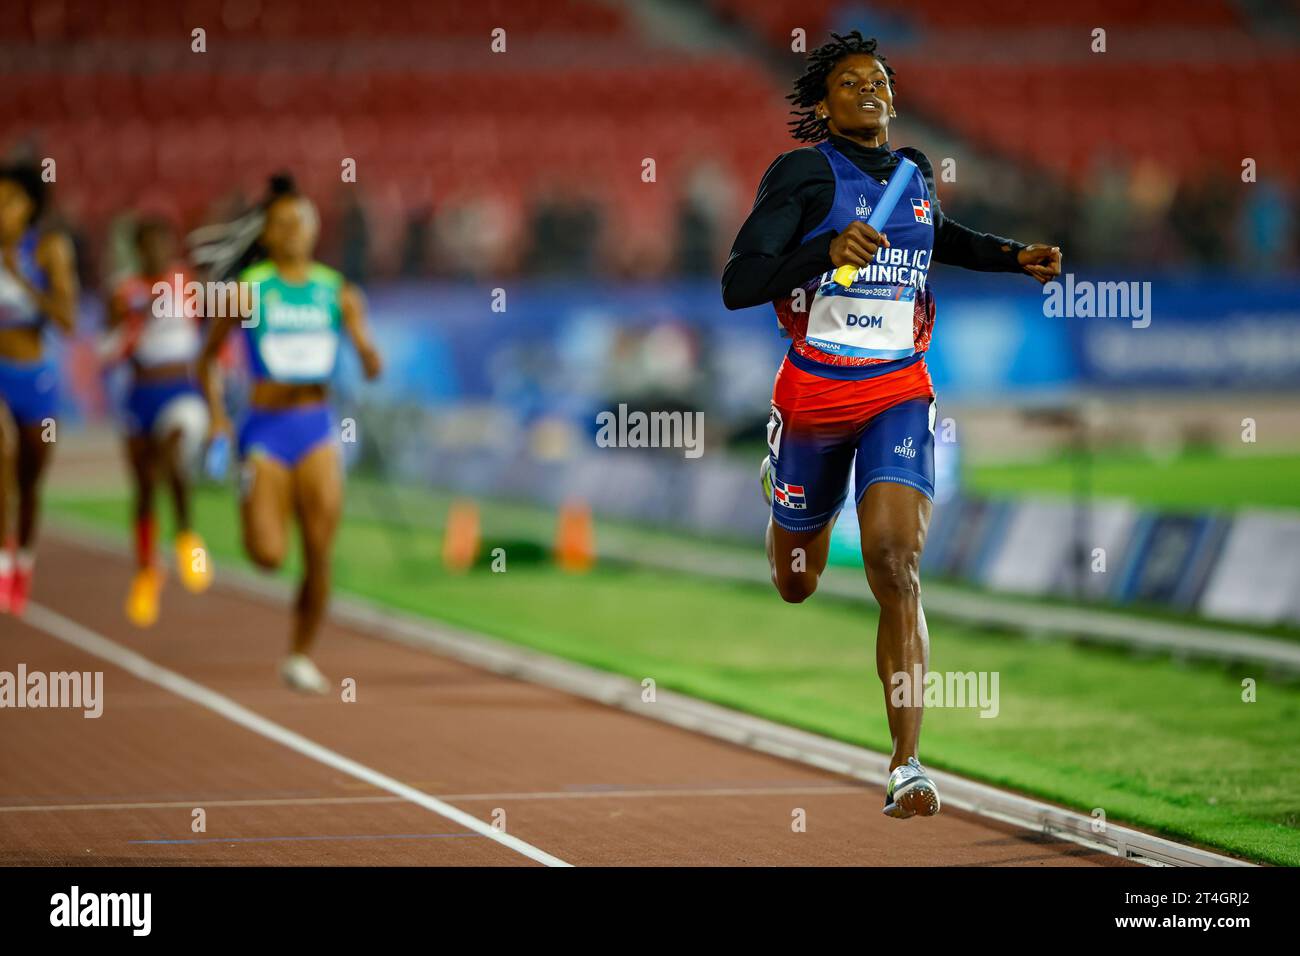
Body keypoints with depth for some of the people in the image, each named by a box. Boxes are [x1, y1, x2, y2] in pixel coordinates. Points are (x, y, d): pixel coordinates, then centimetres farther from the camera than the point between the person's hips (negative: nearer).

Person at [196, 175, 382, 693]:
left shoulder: (338, 292, 5)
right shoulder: (247, 290, -1)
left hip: (317, 427, 2)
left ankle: (300, 656, 11)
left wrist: (369, 356, -22)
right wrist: (216, 413, -5)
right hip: (265, 428, -2)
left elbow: (370, 365, 1)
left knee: (319, 555, -6)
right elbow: (208, 357, 8)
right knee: (267, 556, -14)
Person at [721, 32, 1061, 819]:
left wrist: (1014, 257, 16)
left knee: (894, 561, -21)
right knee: (797, 586, 17)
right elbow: (738, 286, -19)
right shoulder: (804, 173, -9)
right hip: (814, 393, -1)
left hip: (900, 392, 1)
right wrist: (828, 249, -33)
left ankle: (907, 766, -22)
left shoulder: (916, 173, 7)